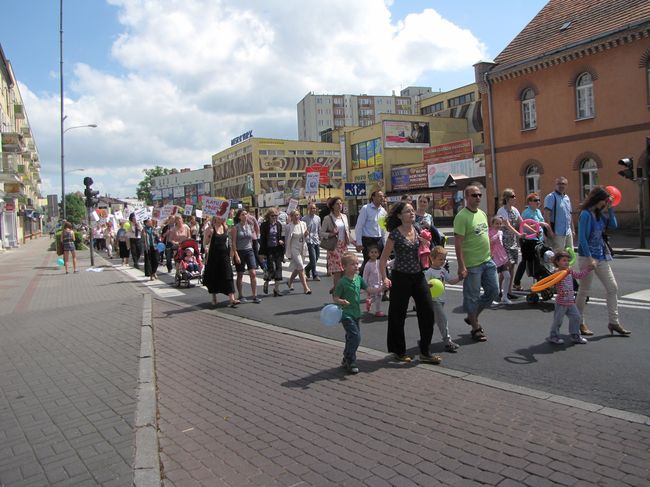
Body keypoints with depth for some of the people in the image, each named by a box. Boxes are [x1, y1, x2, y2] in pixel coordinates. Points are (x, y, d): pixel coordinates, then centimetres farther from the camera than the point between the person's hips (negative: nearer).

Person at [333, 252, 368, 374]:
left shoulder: (359, 278, 4)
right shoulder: (342, 282, -15)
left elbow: (368, 289, 13)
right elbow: (335, 297, -11)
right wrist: (341, 301, -32)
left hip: (356, 313, 8)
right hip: (346, 314, -8)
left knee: (351, 338, 17)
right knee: (355, 337, -14)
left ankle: (346, 360, 32)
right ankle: (350, 362, -1)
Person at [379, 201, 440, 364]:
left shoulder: (417, 230, 5)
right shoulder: (395, 234, -11)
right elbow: (383, 259, -9)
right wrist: (384, 278, -20)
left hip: (418, 276, 6)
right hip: (401, 277, -5)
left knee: (428, 312, 2)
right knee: (398, 315, 5)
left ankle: (425, 352, 14)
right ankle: (399, 351, 24)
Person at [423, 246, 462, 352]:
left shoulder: (443, 270, 9)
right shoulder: (429, 272, -14)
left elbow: (451, 281, 12)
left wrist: (460, 278, -2)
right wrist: (429, 286, -40)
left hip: (441, 299, 8)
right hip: (434, 300, -8)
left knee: (432, 320, 17)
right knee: (443, 320, -9)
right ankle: (448, 341, -3)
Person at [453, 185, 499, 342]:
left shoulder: (482, 214, 11)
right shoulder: (462, 216, -15)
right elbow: (458, 243, -19)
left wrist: (488, 255, 18)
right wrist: (461, 266, -22)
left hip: (487, 261, 8)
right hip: (472, 264, -8)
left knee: (493, 291, 14)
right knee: (472, 296, 4)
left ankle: (473, 317, 30)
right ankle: (475, 328, 18)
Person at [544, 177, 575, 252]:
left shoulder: (567, 198, 16)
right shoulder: (551, 197, -9)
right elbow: (547, 215, -17)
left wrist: (572, 229, 19)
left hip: (568, 232, 8)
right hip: (558, 233, -8)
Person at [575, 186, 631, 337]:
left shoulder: (599, 213, 9)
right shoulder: (586, 214, -15)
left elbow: (614, 225, 14)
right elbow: (582, 238, -19)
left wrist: (610, 208, 5)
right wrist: (589, 259, -21)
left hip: (601, 257, 8)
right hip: (587, 256, -8)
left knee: (612, 287, 8)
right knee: (584, 290, 3)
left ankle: (613, 322, 17)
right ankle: (580, 323, 16)